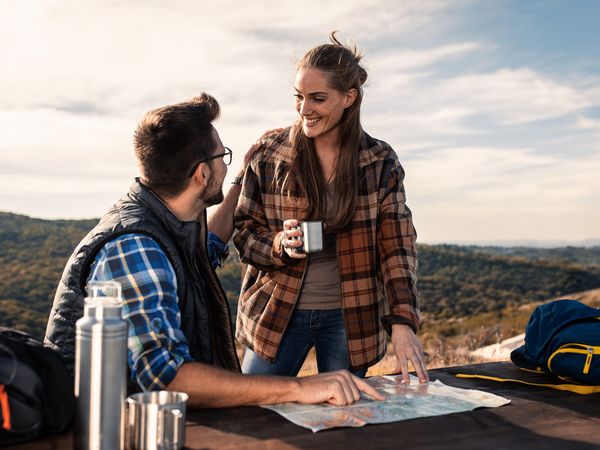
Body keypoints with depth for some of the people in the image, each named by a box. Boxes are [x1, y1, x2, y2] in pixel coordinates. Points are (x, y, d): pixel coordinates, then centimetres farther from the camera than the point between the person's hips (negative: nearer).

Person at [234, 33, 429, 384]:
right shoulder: (269, 153, -4)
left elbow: (397, 246, -6)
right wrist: (280, 245, -21)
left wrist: (402, 322, -18)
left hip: (351, 317, 0)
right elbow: (244, 232, 1)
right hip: (277, 313, 0)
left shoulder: (381, 162, -4)